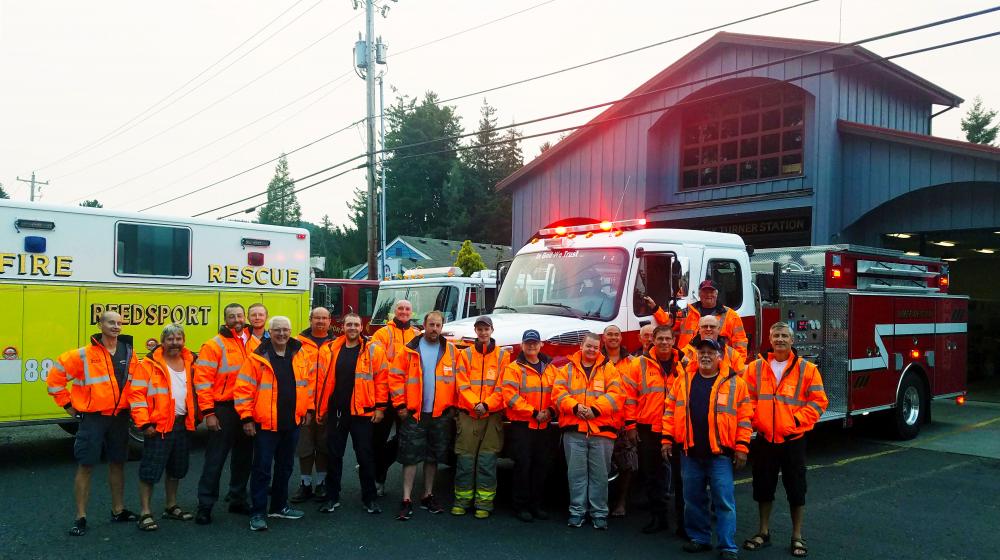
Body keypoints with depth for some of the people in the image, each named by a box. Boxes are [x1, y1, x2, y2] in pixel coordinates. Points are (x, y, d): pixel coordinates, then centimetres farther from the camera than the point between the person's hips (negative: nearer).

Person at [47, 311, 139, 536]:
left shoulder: (129, 353, 4)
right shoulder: (84, 355, -10)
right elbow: (55, 377, -5)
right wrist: (67, 404, -3)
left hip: (119, 418, 5)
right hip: (92, 418, -4)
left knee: (117, 463, 14)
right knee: (85, 466, -1)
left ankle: (118, 511, 27)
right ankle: (80, 517, 9)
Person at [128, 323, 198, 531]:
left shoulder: (189, 362, 8)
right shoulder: (150, 364, -9)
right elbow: (137, 394, -13)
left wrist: (195, 417, 12)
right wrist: (144, 423, -17)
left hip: (183, 424, 6)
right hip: (158, 426, -6)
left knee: (177, 469, 17)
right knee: (150, 470, -2)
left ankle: (171, 506, 32)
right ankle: (145, 513, 8)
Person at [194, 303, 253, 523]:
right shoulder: (215, 345, -7)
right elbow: (203, 380, -11)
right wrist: (208, 412, -15)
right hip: (224, 410, -5)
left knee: (244, 457, 15)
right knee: (215, 459, -1)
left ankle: (238, 499, 28)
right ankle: (205, 505, 8)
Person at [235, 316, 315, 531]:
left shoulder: (300, 354, 4)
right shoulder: (258, 357, -9)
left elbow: (310, 381, 13)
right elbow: (243, 388, -10)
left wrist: (308, 409, 10)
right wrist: (246, 417, -12)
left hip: (292, 423, 5)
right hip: (265, 424, -5)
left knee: (285, 467, 16)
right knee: (262, 469, -1)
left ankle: (279, 506, 31)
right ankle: (258, 513, 8)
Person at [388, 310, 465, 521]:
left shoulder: (451, 351, 5)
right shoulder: (410, 350, 0)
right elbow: (395, 376, -2)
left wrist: (453, 406, 2)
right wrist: (400, 404, -7)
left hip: (441, 415, 2)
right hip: (414, 414, -2)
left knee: (433, 457, 12)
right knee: (410, 456, -2)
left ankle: (428, 496, 25)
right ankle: (406, 500, 3)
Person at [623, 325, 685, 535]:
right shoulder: (640, 364, 0)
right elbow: (629, 395, -1)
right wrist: (630, 424, -4)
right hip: (648, 430, 0)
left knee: (680, 475, 5)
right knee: (652, 476, 9)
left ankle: (684, 520, 15)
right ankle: (658, 517, 21)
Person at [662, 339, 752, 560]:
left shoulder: (735, 382, -1)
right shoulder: (683, 380, 7)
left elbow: (744, 417, -2)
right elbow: (670, 410, 9)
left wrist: (741, 447, -5)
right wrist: (667, 439, 4)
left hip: (720, 453, -3)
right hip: (689, 453, 3)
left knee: (724, 500, -1)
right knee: (693, 499, 11)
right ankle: (699, 538, 26)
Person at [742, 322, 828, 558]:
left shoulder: (807, 369, -3)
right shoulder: (756, 367, 2)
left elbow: (818, 401, -3)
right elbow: (747, 399, 5)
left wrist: (798, 420, -11)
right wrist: (754, 421, -6)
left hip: (793, 439, -2)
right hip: (764, 439, 2)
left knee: (796, 489, 7)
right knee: (763, 487, 12)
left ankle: (797, 537, 20)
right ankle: (763, 532, 26)